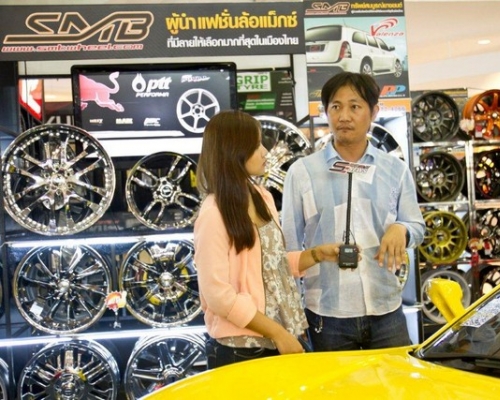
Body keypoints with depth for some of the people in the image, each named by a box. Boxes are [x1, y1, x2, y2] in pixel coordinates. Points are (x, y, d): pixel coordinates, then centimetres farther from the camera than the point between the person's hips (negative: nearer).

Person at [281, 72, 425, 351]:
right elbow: (289, 247, 4)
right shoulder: (301, 172, 0)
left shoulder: (396, 170, 5)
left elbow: (417, 227, 11)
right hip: (327, 313, -1)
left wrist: (401, 229, -14)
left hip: (386, 310, 2)